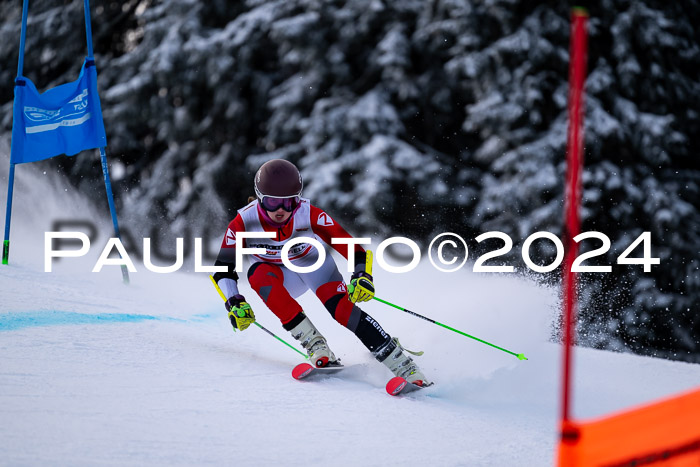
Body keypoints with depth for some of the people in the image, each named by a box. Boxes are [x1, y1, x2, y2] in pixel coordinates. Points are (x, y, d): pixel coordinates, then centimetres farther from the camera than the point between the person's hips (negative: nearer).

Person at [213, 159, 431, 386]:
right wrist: (235, 304, -31)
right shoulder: (243, 223, -27)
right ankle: (314, 344, -30)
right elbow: (223, 270, -17)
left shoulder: (310, 215, -29)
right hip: (280, 276, 1)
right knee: (257, 274, -34)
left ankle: (402, 364, -25)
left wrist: (362, 276, -44)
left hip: (313, 263, -1)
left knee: (341, 307, -28)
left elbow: (351, 246, -26)